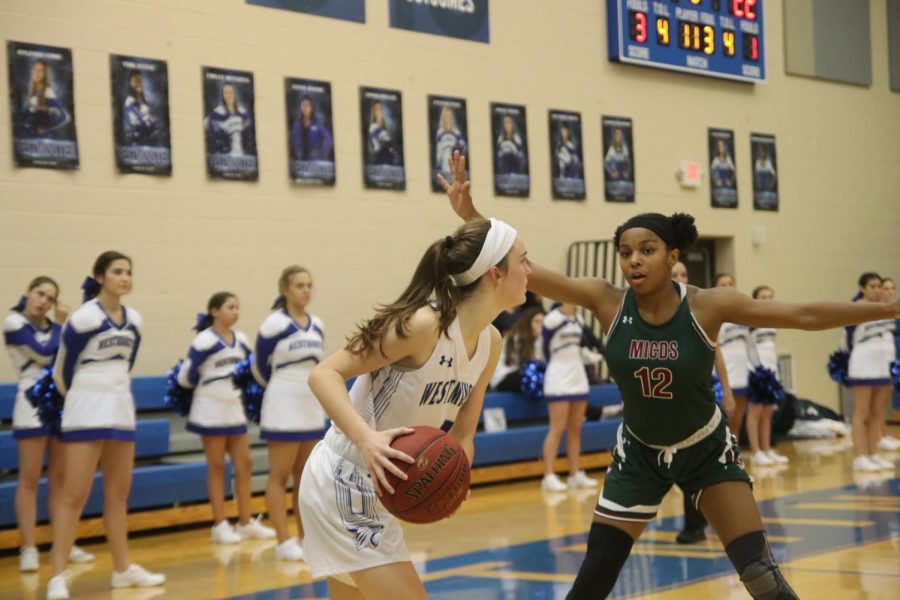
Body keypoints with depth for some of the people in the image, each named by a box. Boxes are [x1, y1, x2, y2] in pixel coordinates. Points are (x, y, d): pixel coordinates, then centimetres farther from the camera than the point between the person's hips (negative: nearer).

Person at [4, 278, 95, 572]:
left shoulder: (52, 326, 11)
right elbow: (45, 354, -15)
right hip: (34, 405, -6)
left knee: (60, 477, 9)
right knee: (29, 479, -4)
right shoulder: (14, 323, -6)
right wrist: (61, 324, -6)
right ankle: (28, 549, -3)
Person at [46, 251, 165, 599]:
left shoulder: (133, 320, 7)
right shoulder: (84, 317, -13)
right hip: (88, 411, -7)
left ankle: (123, 569, 22)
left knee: (118, 493, 13)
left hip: (121, 409, 7)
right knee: (75, 495, -8)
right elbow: (62, 369, -4)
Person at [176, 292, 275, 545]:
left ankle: (245, 522, 16)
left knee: (244, 464, 7)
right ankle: (220, 525, 8)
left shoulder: (241, 340, 6)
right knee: (216, 467, 1)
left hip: (235, 409, 6)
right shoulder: (205, 340, -13)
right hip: (211, 410, -6)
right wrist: (206, 388, 4)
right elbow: (185, 377, -12)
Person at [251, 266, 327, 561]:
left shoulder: (317, 325, 8)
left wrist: (301, 389, 13)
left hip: (312, 408, 6)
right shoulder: (274, 324, -10)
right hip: (284, 410, -6)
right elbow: (259, 367, -1)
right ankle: (283, 542, 0)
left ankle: (304, 539, 16)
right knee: (280, 476, -2)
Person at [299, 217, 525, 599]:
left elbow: (461, 435, 9)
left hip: (377, 492, 9)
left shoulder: (490, 343, 1)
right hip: (343, 486, -9)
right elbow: (324, 374, -23)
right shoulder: (424, 324, -24)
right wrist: (366, 438, -38)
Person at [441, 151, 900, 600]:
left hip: (707, 451, -1)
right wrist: (470, 214, -33)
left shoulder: (707, 306, -20)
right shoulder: (607, 302, -17)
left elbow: (805, 315, -18)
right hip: (639, 454, 1)